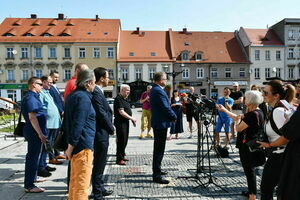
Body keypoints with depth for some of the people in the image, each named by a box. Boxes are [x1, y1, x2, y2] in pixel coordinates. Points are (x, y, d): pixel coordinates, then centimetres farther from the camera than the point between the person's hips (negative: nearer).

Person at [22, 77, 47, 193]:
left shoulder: (33, 96, 14)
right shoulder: (30, 98, -17)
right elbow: (32, 117, -23)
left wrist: (41, 132, 24)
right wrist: (40, 133, -24)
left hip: (35, 132, 11)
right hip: (34, 132, -11)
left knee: (33, 156, 21)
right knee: (32, 157, -4)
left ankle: (32, 178, 36)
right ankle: (29, 185, 5)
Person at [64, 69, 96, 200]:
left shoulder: (72, 95, 14)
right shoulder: (84, 97, -15)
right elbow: (78, 124, -21)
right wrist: (71, 146, -17)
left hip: (75, 145, 10)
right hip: (83, 145, -10)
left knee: (74, 180, 21)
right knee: (82, 183, 0)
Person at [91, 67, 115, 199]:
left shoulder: (98, 92, 12)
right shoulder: (96, 92, -18)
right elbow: (102, 114, -19)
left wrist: (110, 126, 7)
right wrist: (111, 129, -8)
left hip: (101, 133, 10)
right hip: (100, 134, -10)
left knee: (100, 163, 20)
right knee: (99, 164, 1)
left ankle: (100, 188, 34)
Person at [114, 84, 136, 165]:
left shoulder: (124, 99, 15)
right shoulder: (118, 99, -15)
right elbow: (121, 112, -21)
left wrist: (132, 119, 11)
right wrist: (131, 118, -16)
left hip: (125, 122, 10)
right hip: (120, 122, -10)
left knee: (125, 140, 16)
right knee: (121, 140, -5)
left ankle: (122, 156, 29)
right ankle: (119, 159, 4)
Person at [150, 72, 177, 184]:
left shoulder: (154, 89, 13)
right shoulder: (159, 91, -20)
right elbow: (166, 108, -21)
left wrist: (172, 115, 9)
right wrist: (174, 117, -6)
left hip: (157, 122, 11)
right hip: (161, 123, -11)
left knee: (158, 148, 21)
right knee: (159, 149, -5)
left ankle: (156, 170, 35)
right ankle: (157, 176, 2)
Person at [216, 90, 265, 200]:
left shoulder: (253, 115, -24)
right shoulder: (256, 112, 7)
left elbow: (238, 128, -21)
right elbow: (238, 118, 15)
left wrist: (239, 120, -1)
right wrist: (224, 109, 18)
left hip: (249, 148, -10)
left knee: (249, 170, 2)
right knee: (249, 170, 21)